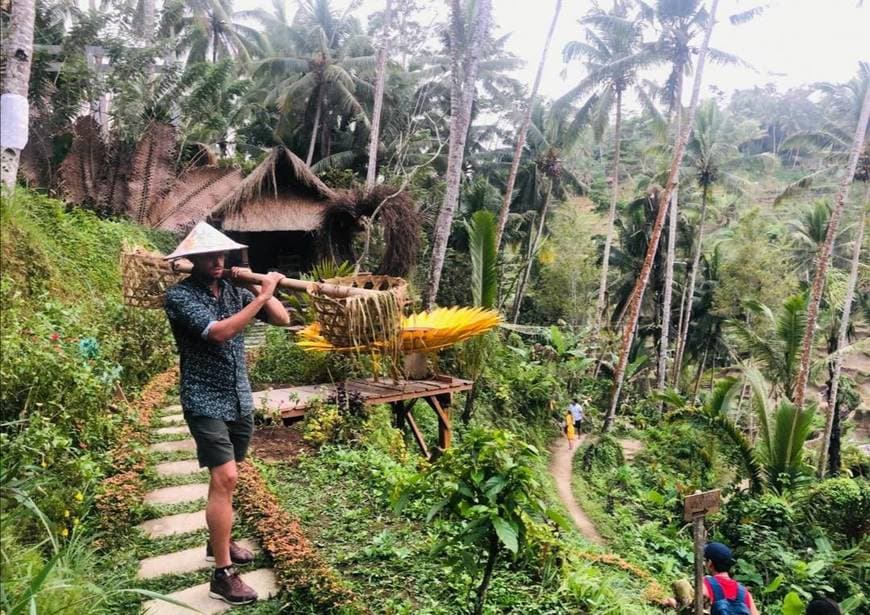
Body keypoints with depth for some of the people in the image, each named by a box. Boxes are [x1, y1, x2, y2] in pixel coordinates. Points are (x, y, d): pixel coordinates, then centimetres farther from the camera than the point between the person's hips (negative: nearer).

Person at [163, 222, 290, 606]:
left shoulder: (236, 291, 4)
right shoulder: (180, 295, -13)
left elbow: (282, 319, 4)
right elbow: (219, 332, -27)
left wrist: (258, 286, -7)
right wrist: (262, 295, -25)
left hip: (240, 400, 6)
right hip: (205, 403, -6)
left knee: (226, 477, 19)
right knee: (225, 478, -12)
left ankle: (218, 543, 38)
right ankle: (223, 574, -3)